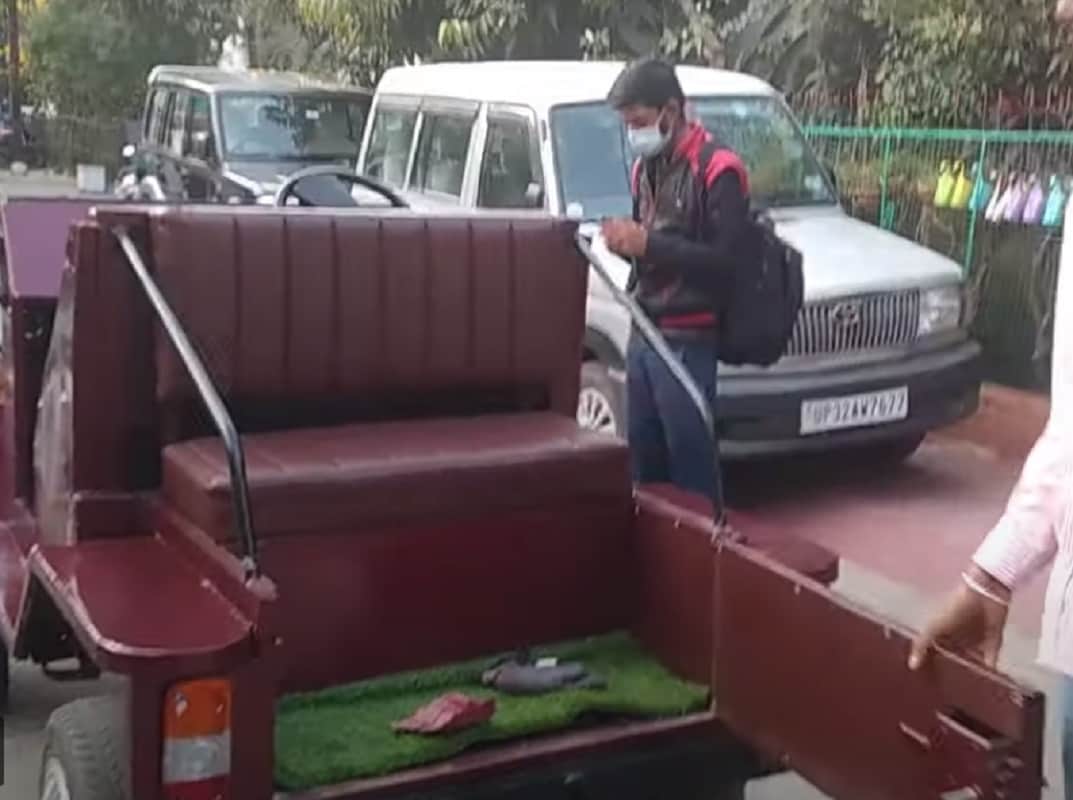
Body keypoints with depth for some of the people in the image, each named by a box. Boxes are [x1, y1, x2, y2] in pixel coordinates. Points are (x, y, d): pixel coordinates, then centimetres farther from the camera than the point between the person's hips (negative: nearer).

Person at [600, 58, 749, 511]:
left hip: (687, 341, -8)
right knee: (642, 455, 15)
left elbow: (725, 260, -18)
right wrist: (626, 241, 0)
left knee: (691, 459, -2)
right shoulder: (645, 168, 14)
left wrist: (648, 243, -22)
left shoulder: (717, 170, -12)